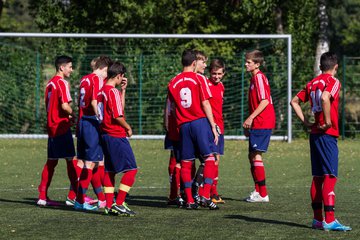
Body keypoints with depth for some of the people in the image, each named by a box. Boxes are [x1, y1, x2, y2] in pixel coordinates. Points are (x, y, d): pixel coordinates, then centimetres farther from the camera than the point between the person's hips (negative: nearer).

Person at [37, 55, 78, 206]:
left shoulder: (50, 83, 15)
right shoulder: (62, 82, -12)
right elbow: (65, 106, -22)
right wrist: (73, 115, -3)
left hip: (51, 126, 8)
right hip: (62, 127, -8)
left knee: (51, 162, 10)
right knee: (70, 160, -3)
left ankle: (42, 196, 8)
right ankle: (74, 195, -3)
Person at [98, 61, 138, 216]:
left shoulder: (102, 91, 12)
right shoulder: (113, 91, -16)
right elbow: (118, 116, -19)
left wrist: (123, 89, 17)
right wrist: (128, 128, -4)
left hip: (105, 134, 10)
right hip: (117, 136, -10)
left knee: (110, 170, 13)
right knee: (131, 169, -7)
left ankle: (109, 205, 12)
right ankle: (119, 204, -11)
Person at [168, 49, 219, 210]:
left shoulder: (173, 83, 10)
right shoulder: (199, 79, -1)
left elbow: (172, 108, 12)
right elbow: (205, 104, -5)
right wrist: (213, 126, -2)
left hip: (183, 125, 4)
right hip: (200, 121, -4)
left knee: (186, 163, 7)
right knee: (210, 158, -2)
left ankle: (189, 200, 5)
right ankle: (206, 196, -13)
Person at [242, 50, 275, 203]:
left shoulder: (259, 77, -12)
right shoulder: (254, 78, 18)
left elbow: (264, 101, -20)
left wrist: (251, 118, -20)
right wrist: (249, 124, 24)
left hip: (262, 123, -10)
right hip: (257, 123, 10)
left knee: (256, 155, -9)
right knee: (252, 156, 13)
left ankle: (263, 194, -8)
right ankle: (258, 191, 19)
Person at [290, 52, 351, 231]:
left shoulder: (312, 83, 15)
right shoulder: (333, 82, -8)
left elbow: (294, 102, 18)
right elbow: (325, 98, -27)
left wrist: (305, 121, 11)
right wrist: (328, 122, -18)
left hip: (314, 134, 8)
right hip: (328, 134, -8)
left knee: (318, 177, 12)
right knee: (330, 177, -10)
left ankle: (317, 218, 15)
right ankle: (329, 220, -15)